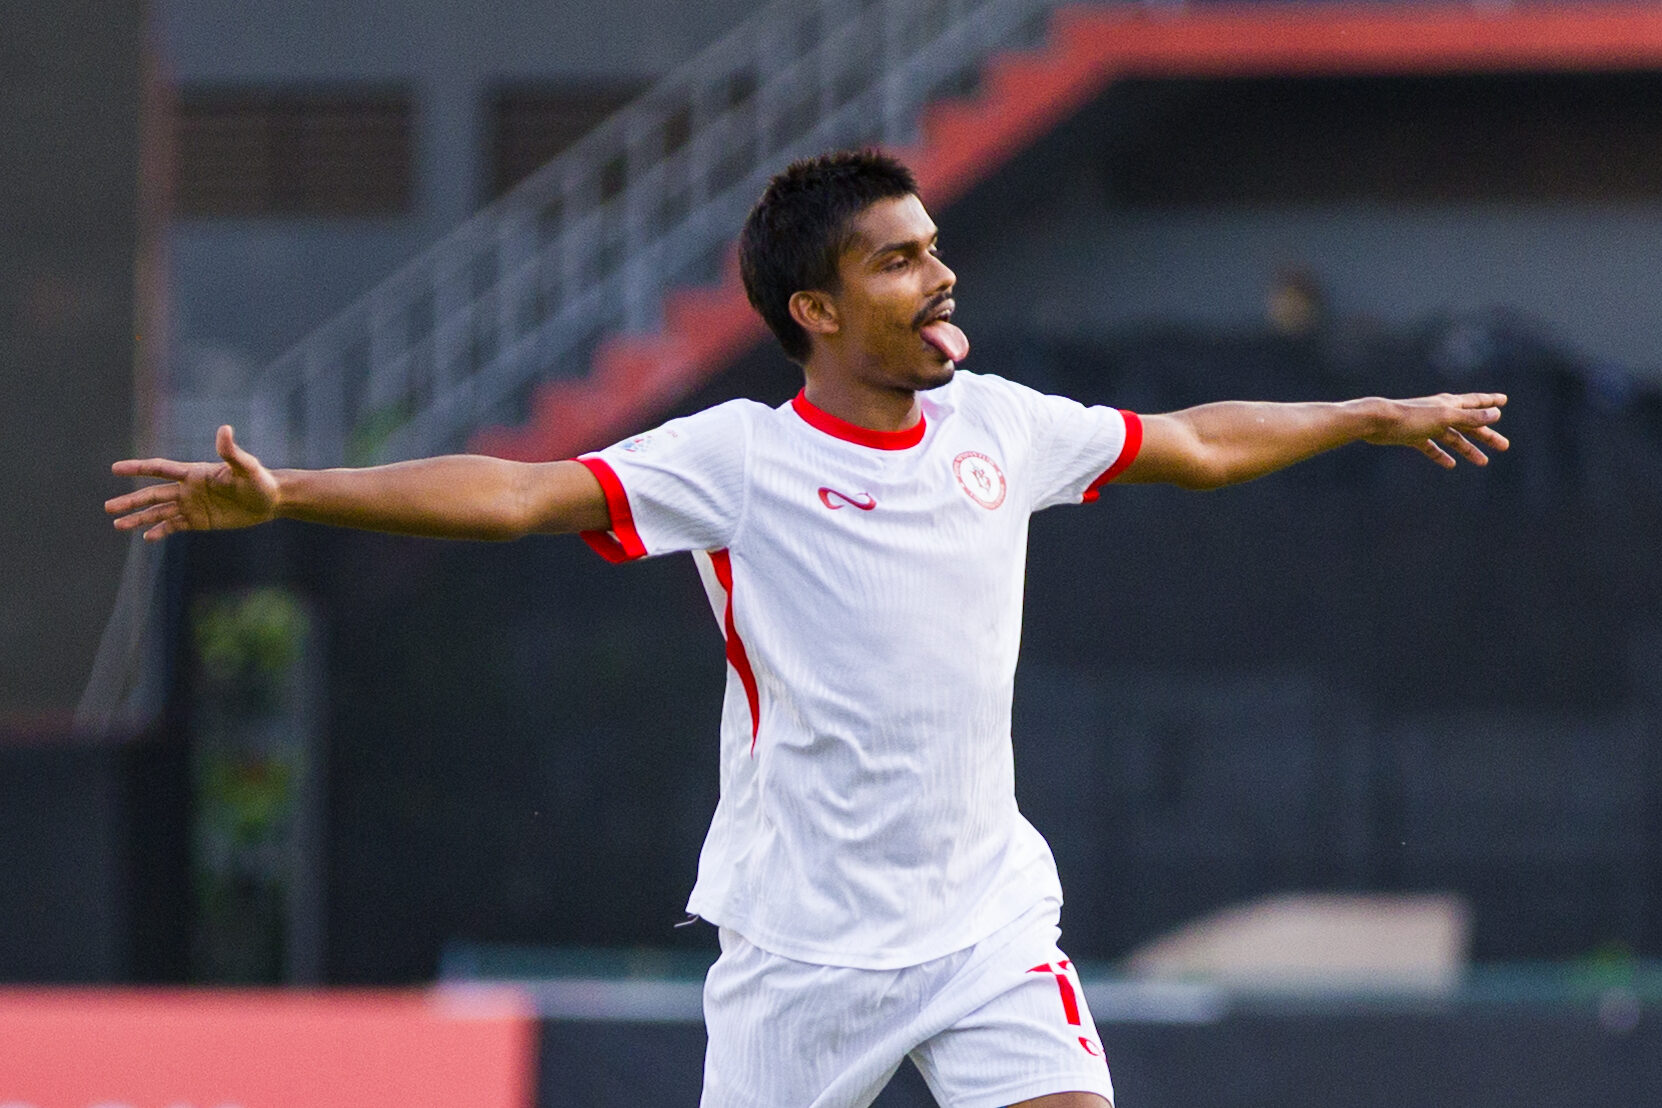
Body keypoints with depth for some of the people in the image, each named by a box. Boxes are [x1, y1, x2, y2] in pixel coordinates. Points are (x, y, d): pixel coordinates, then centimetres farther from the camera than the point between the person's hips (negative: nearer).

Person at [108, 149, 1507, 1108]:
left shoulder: (997, 427, 4)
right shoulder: (738, 459, -11)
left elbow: (1197, 442, 21)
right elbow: (516, 492, -21)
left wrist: (1380, 416, 31)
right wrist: (279, 494, -32)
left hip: (990, 923, 4)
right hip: (800, 941, -4)